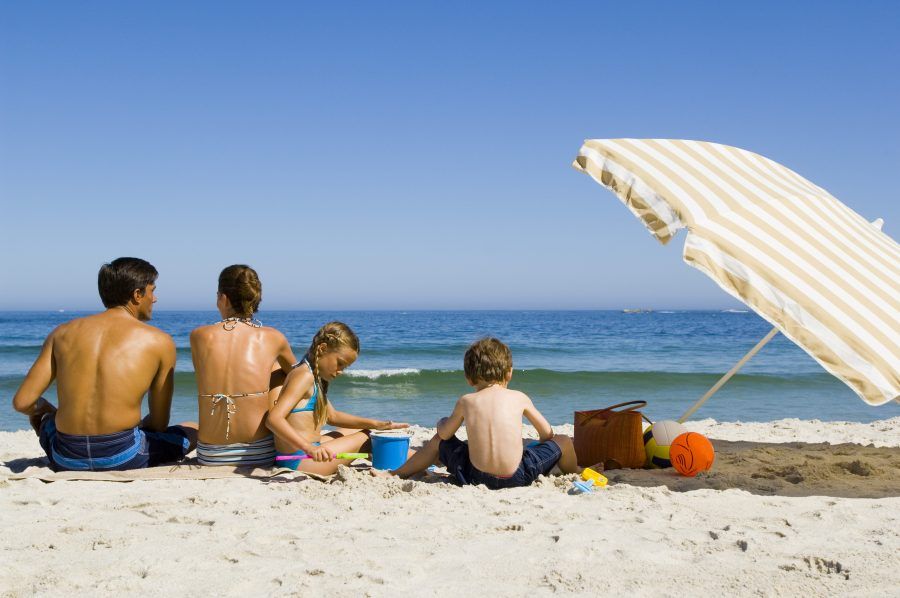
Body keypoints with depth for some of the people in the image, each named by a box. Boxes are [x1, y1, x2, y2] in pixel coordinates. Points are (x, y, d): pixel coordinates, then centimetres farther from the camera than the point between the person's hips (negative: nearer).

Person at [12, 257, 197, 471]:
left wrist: (44, 408, 27)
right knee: (196, 430, 19)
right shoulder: (159, 342, -1)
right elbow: (159, 424, 5)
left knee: (43, 416, 38)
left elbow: (22, 402, 4)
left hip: (67, 461, 4)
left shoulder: (63, 332, 7)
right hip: (124, 458, -3)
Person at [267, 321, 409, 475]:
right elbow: (274, 419, -29)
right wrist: (310, 448, -39)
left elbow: (332, 416, 22)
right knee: (368, 438, 0)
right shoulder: (304, 376, -17)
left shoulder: (317, 378, 15)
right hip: (300, 461, -11)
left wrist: (375, 424, 11)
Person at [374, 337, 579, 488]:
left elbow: (445, 434, 17)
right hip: (518, 476, -1)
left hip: (476, 477, 1)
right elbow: (547, 432, 14)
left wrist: (442, 423, 42)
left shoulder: (466, 401, 5)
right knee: (563, 441, 19)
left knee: (439, 442, 28)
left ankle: (396, 473, 35)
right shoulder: (519, 398, 5)